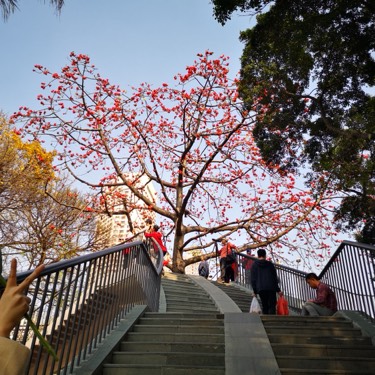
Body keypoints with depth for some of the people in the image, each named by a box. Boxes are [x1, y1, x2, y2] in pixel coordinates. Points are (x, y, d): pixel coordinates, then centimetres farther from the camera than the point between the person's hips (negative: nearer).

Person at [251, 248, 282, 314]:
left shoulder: (254, 265, 8)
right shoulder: (270, 264, 9)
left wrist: (255, 291, 9)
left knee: (264, 306, 5)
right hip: (271, 288, 0)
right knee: (272, 305, 1)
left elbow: (253, 279, 5)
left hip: (261, 289, 0)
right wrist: (278, 290, 12)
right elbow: (275, 278, 9)